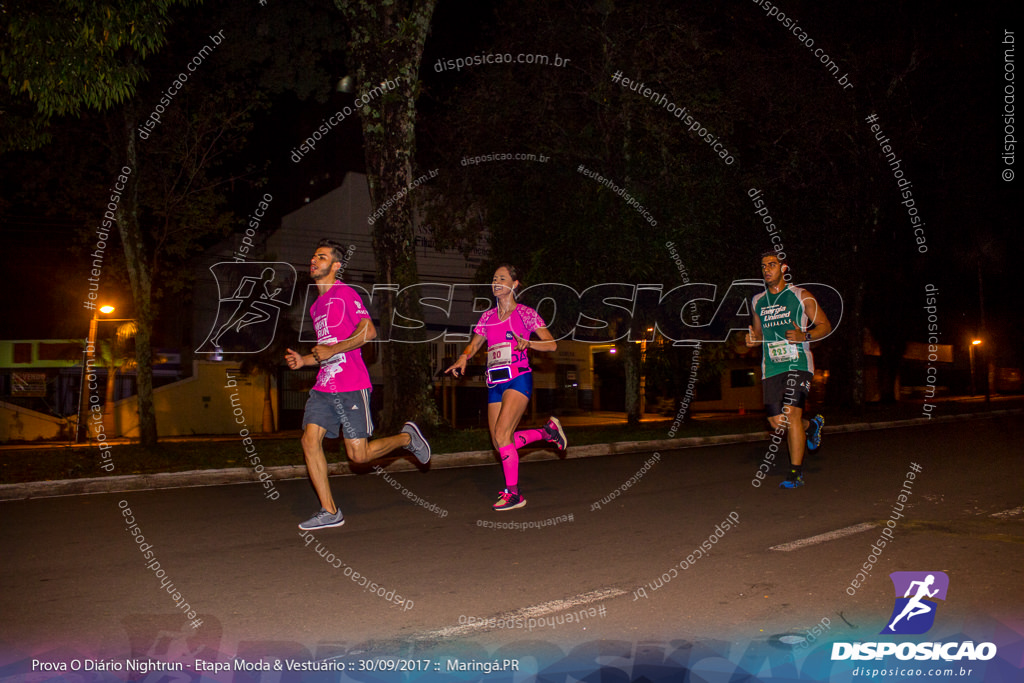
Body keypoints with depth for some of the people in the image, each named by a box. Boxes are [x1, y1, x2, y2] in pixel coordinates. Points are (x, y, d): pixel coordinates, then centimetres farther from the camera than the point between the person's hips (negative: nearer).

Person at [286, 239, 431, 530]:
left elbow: (368, 331, -16)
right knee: (310, 440, -7)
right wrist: (304, 360, 12)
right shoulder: (316, 306, 22)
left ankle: (407, 437, 21)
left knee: (358, 454, -7)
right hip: (323, 386, 8)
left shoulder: (344, 293, -4)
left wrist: (331, 350, -17)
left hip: (351, 386, -8)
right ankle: (329, 512, 1)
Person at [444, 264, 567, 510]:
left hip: (518, 379, -6)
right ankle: (547, 430, 25)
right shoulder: (488, 316, 15)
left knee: (501, 434, -19)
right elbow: (474, 344, 18)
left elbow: (552, 344, -2)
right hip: (495, 384, 6)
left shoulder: (525, 313, 0)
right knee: (499, 442, 3)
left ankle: (514, 493, -7)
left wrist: (527, 343, -19)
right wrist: (464, 358, -3)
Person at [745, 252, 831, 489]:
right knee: (777, 422, 0)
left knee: (791, 414, -18)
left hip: (797, 363, -5)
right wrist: (753, 339, 1)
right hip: (771, 368, 5)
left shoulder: (801, 296, 1)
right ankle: (812, 425, 34)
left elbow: (825, 326, 4)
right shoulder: (757, 301, 14)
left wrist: (804, 336, -15)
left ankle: (796, 473, -6)